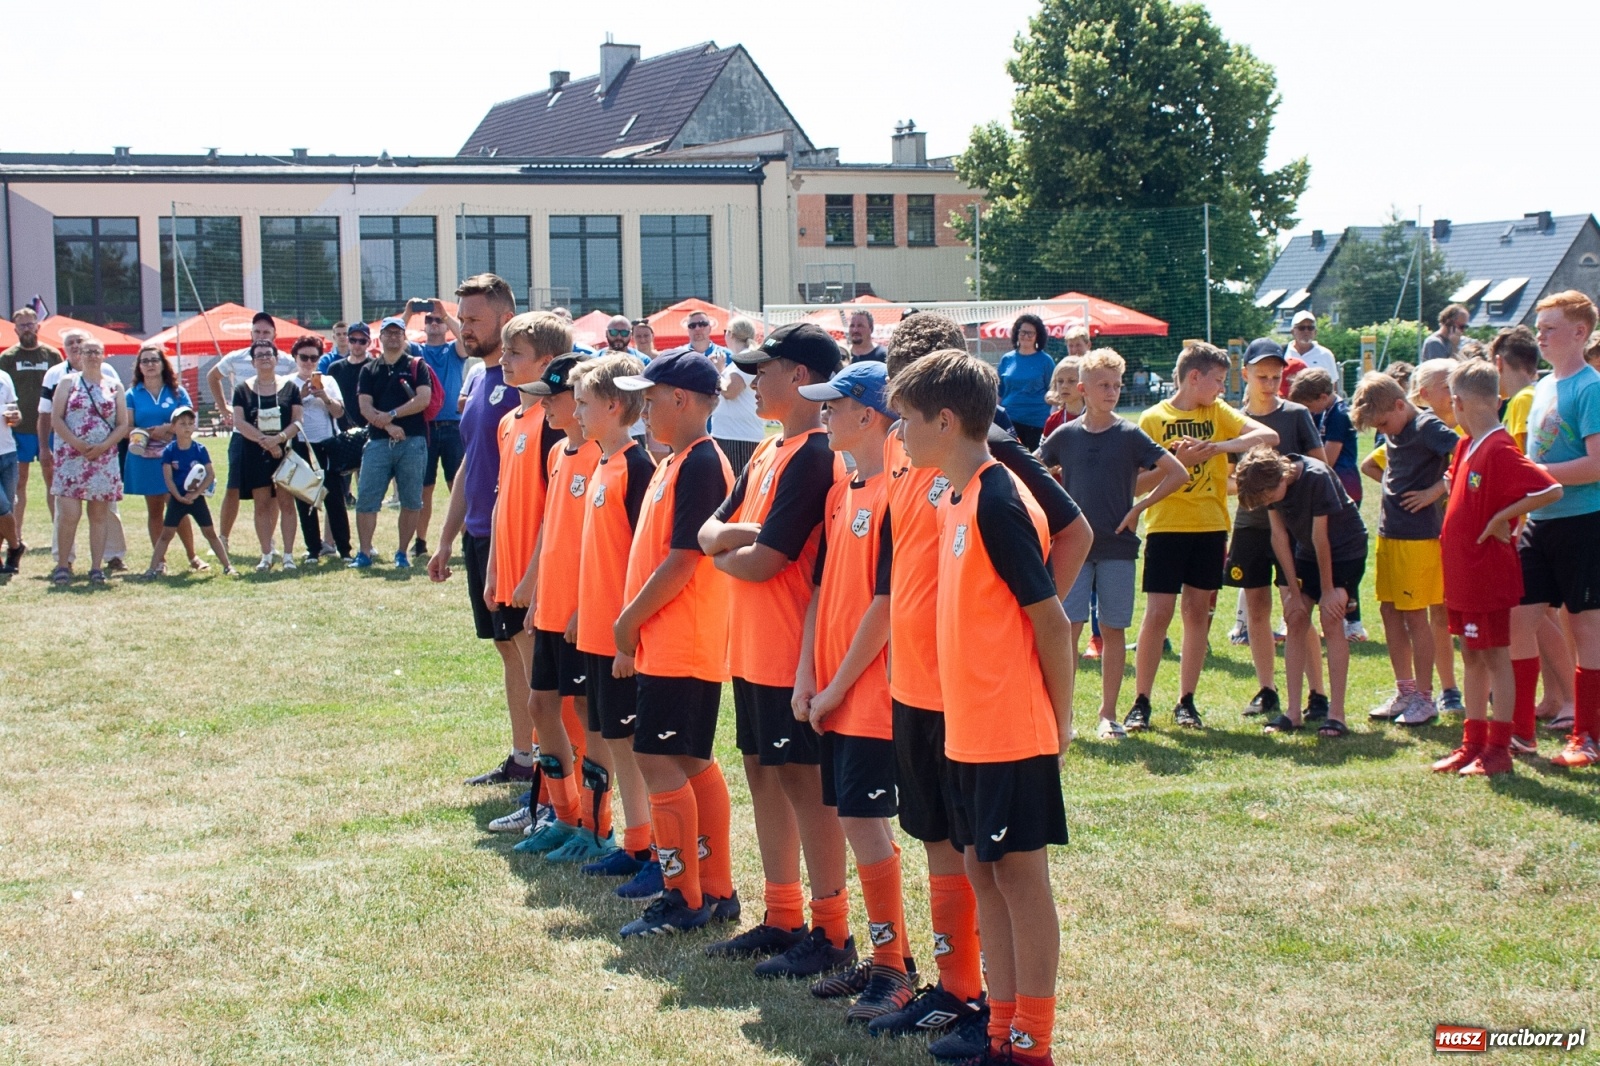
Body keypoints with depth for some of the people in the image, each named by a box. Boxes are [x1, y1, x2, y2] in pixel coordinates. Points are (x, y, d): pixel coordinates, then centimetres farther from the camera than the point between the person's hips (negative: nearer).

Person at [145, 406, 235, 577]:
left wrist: (196, 493, -13)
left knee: (210, 533, 5)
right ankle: (154, 567, 4)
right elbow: (168, 478, -7)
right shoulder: (169, 451, -5)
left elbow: (211, 475, -6)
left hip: (197, 497, 0)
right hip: (177, 498, 0)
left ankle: (227, 566, 9)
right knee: (166, 534, 1)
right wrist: (179, 497, -14)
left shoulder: (200, 449, -4)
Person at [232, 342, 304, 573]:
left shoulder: (290, 387, 5)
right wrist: (264, 441, -15)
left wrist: (280, 438, -18)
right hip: (255, 454, 1)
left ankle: (288, 556, -1)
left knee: (286, 502, -3)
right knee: (262, 504, 3)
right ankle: (266, 556, 8)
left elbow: (298, 420, 0)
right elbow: (239, 422, -3)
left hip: (285, 452, -1)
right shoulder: (243, 389, 5)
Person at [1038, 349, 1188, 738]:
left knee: (1113, 630, 5)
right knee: (1067, 629, -5)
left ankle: (1108, 714, 14)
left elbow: (1178, 474, -2)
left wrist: (1140, 506, -6)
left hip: (1118, 546, 0)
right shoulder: (1065, 435, 3)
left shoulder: (1130, 435, -1)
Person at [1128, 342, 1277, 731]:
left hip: (1210, 527, 3)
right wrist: (1176, 459, -19)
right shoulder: (1153, 419, 0)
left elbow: (1269, 435, -5)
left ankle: (1186, 701, 14)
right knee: (1158, 613, -6)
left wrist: (1222, 446, -20)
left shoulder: (1218, 413, 7)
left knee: (1198, 611, 6)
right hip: (1166, 526, -3)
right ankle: (1140, 702, 1)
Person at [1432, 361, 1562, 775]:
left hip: (1489, 572, -9)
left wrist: (1502, 517, -20)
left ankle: (1500, 749, 7)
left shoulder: (1500, 449, -18)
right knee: (1471, 655, 14)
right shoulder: (1465, 446, 9)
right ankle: (1473, 743, 22)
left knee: (1496, 656, 0)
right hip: (1463, 570, 9)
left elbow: (1551, 490, -27)